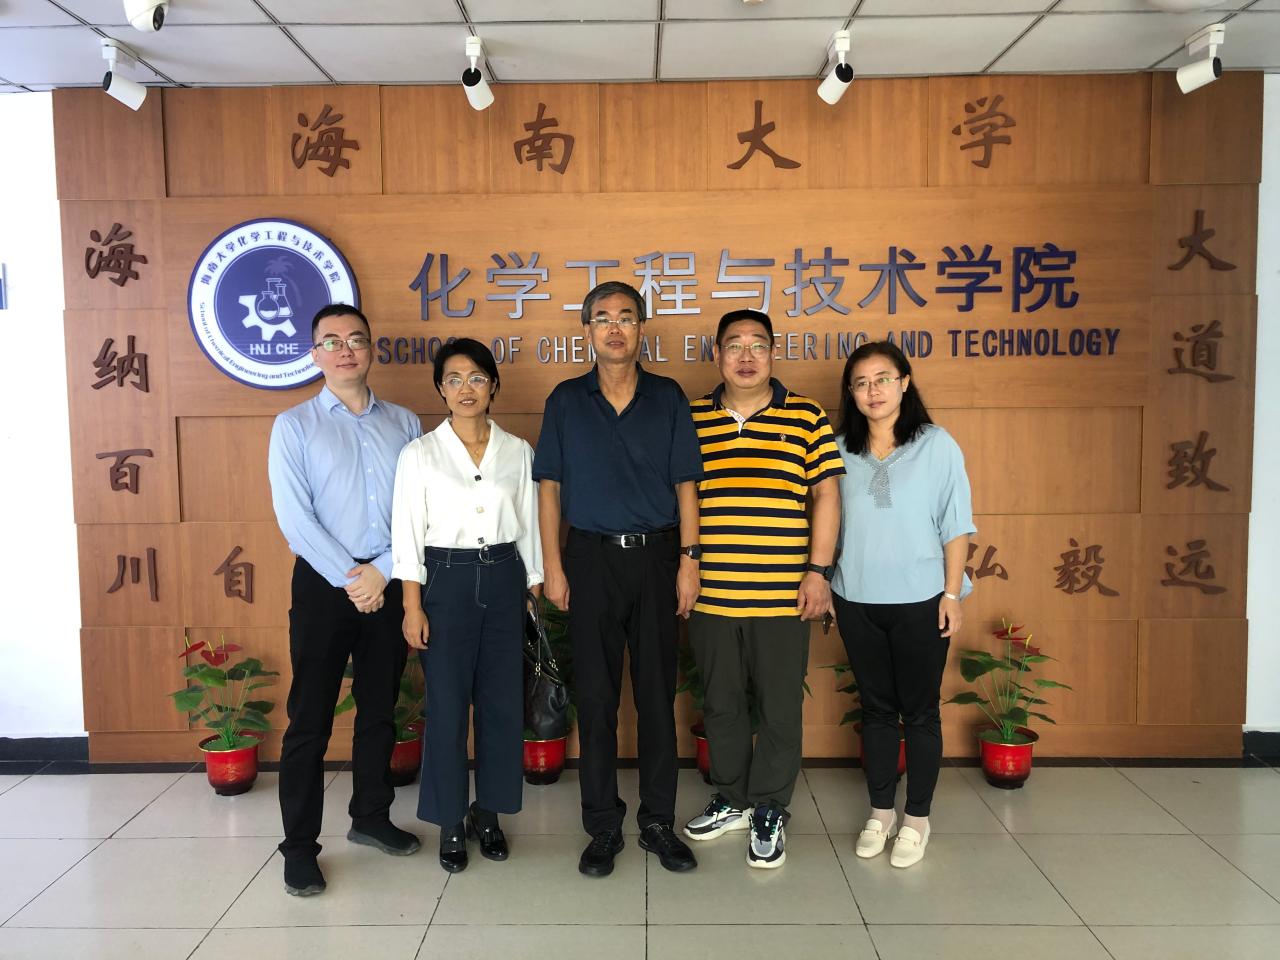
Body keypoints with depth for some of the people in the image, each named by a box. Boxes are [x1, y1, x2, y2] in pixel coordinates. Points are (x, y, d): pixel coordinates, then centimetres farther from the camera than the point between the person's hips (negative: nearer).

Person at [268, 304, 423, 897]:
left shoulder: (404, 423, 7)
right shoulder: (294, 425, 1)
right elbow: (294, 516, -8)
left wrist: (382, 571, -10)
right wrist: (348, 578, -13)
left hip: (388, 584, 3)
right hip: (324, 584, -2)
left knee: (380, 710, 14)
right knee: (310, 719, 2)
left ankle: (371, 817, 31)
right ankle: (299, 847, 14)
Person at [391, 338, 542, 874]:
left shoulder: (517, 451, 5)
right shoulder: (420, 453, -2)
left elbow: (529, 527, 9)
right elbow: (408, 534, -3)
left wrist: (535, 590, 7)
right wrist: (413, 607, -8)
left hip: (503, 578, 3)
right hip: (446, 579, -2)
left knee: (502, 701, 7)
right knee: (447, 704, 3)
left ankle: (489, 812, 25)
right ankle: (451, 821, 19)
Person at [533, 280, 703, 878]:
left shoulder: (668, 398, 4)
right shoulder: (566, 401, 4)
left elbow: (685, 484, 4)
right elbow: (549, 487, 5)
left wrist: (688, 560, -3)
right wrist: (553, 567, -1)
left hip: (656, 557, 0)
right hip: (591, 559, 0)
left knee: (657, 694, 6)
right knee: (596, 698, 5)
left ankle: (658, 822, 21)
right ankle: (603, 827, 19)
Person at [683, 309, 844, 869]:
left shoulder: (806, 418, 1)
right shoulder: (689, 420, 6)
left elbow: (826, 495, 1)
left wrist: (819, 571, -5)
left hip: (782, 595, -2)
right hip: (709, 593, 2)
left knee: (779, 708, 7)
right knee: (721, 704, 15)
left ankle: (769, 812, 25)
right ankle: (731, 799, 34)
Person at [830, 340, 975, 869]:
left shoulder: (936, 445, -4)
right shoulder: (841, 450, 3)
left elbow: (955, 525, -4)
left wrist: (952, 594, -7)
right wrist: (822, 586, 6)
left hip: (920, 601, -2)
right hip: (857, 601, 3)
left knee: (919, 710, 8)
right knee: (876, 708, 13)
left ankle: (916, 819, 22)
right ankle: (880, 813, 26)